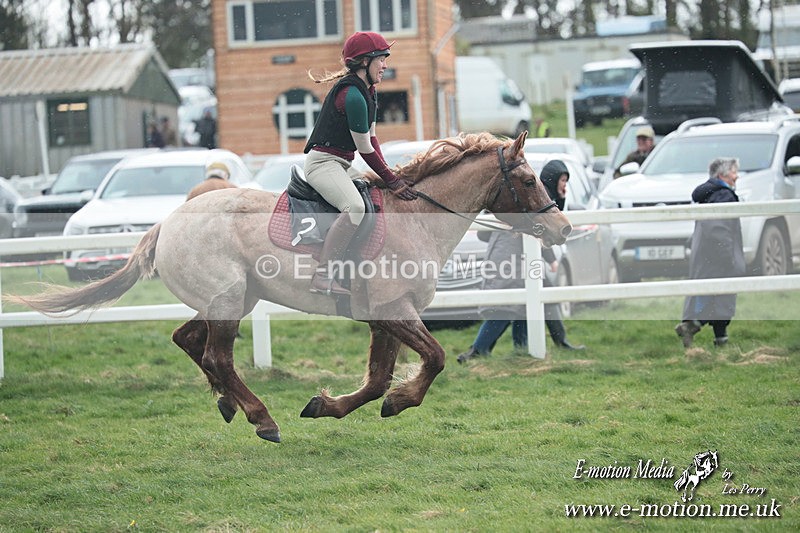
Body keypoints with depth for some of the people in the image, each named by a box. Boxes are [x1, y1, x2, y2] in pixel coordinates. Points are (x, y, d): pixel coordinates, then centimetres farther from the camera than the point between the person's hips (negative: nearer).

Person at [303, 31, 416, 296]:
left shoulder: (368, 92, 14)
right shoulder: (353, 95, -19)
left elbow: (371, 138, 16)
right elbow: (366, 148, -15)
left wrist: (388, 175, 5)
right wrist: (391, 180, -8)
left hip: (342, 165, 11)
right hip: (323, 162, -11)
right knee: (355, 208, -33)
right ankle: (322, 276, -35)